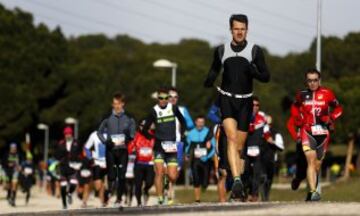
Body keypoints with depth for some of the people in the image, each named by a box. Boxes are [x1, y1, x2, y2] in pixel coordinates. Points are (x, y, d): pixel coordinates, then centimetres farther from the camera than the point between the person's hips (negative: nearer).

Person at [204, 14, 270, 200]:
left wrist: (253, 72, -19)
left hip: (245, 101, 1)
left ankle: (237, 188, 14)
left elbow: (266, 77, 2)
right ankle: (236, 180, -32)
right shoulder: (221, 50, 6)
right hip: (226, 99, -1)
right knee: (232, 137, -22)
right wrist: (209, 81, -3)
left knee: (239, 146, 4)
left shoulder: (255, 51, 2)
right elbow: (214, 70, 19)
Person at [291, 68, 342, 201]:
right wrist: (299, 119, 8)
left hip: (322, 133, 1)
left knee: (317, 165, 10)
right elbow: (295, 107, 24)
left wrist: (330, 118, -7)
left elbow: (338, 109, 10)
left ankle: (311, 192, 27)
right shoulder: (302, 95, 3)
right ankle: (313, 192, -26)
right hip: (307, 132, -1)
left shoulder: (327, 94, -1)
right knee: (311, 162, -17)